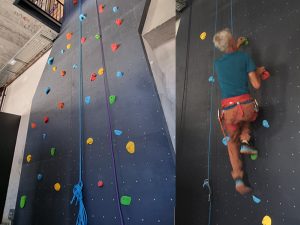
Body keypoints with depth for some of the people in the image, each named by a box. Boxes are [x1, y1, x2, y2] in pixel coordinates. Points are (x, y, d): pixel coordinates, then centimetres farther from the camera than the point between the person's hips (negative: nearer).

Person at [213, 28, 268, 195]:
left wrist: (236, 47, 47)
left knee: (232, 141, 21)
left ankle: (238, 179, 11)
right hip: (246, 105, -1)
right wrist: (259, 72, 20)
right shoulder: (245, 57, 3)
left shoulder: (217, 63, 12)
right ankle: (245, 142, 16)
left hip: (229, 110, 1)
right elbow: (256, 85, 0)